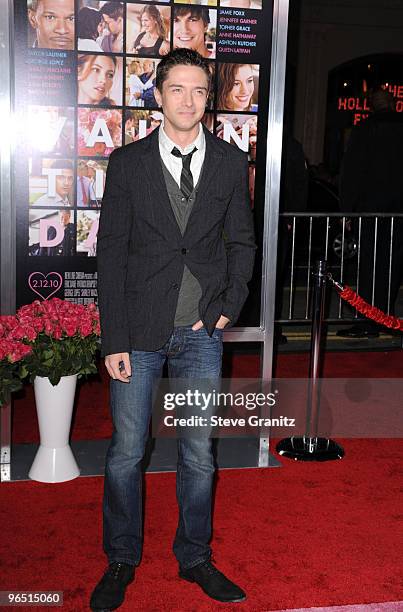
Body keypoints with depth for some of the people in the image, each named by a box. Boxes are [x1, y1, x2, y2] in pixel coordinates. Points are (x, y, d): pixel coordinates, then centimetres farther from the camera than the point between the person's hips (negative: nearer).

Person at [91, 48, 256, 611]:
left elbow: (242, 241, 11)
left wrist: (229, 306, -3)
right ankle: (121, 561, 28)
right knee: (126, 452, 8)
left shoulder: (231, 163, 4)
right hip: (140, 330, -1)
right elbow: (111, 253, -2)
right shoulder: (128, 163, -1)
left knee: (199, 454, 11)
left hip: (202, 332, 2)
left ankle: (195, 558, 31)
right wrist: (114, 341, -7)